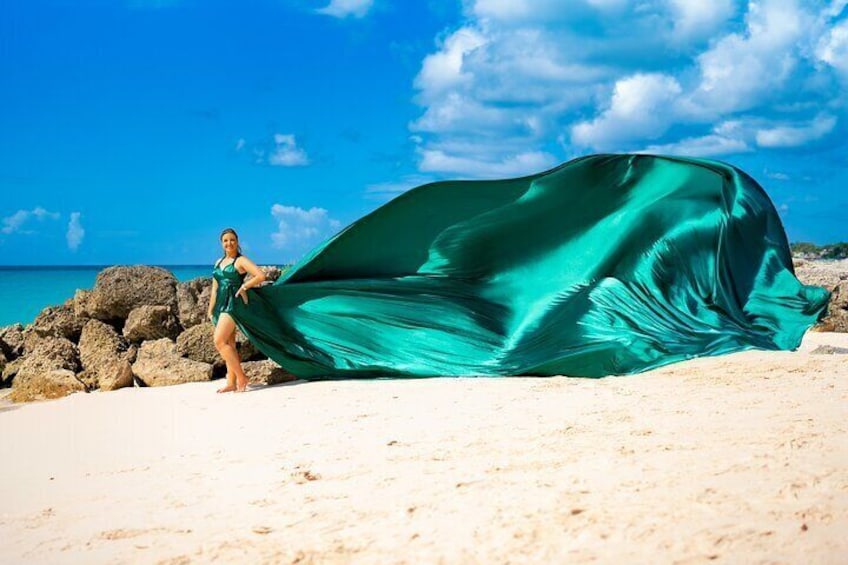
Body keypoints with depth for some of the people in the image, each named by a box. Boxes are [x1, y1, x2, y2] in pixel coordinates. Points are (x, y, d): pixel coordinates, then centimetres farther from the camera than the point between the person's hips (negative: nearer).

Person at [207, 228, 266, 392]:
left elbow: (261, 276, -14)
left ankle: (241, 377, -13)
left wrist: (243, 287, -12)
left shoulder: (241, 261, -4)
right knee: (229, 344, 7)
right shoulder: (218, 262, 17)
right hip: (220, 305, 8)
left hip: (232, 304, -8)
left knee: (220, 342, -17)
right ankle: (231, 383, 8)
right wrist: (211, 310, 16)